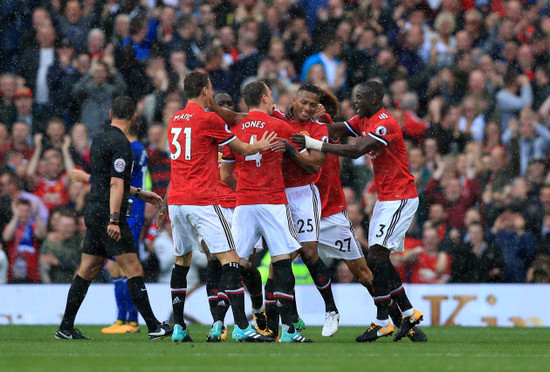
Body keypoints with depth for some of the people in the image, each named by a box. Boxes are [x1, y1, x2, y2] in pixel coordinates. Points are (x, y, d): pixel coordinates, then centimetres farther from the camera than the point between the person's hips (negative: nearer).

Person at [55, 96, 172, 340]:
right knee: (134, 270, -6)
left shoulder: (98, 141, 16)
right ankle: (154, 327, -6)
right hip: (108, 215, -9)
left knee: (87, 271, 10)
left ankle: (66, 328, 9)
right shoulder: (121, 144, -13)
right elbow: (116, 184, -20)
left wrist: (139, 194, 32)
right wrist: (114, 219, -24)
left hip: (94, 212, 9)